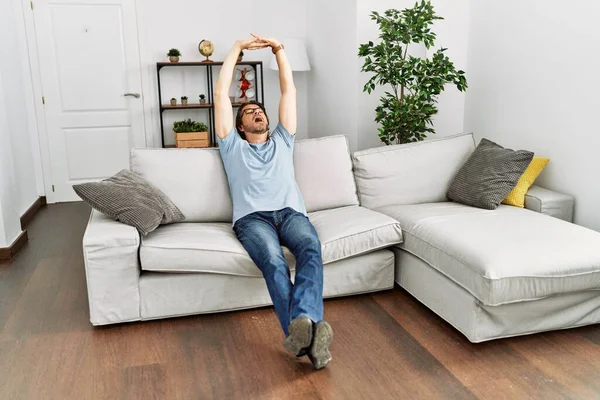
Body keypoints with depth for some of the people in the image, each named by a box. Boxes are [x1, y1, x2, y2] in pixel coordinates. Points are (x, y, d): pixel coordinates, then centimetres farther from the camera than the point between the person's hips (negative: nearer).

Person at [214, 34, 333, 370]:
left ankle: (304, 322, -55)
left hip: (291, 213, 2)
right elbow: (221, 94, 23)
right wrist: (237, 48, 26)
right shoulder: (233, 147, 27)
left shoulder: (282, 141, 34)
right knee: (273, 261, -36)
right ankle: (303, 331, -53)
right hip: (253, 217, -2)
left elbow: (289, 90, 31)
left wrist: (279, 49, 25)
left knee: (311, 250, -34)